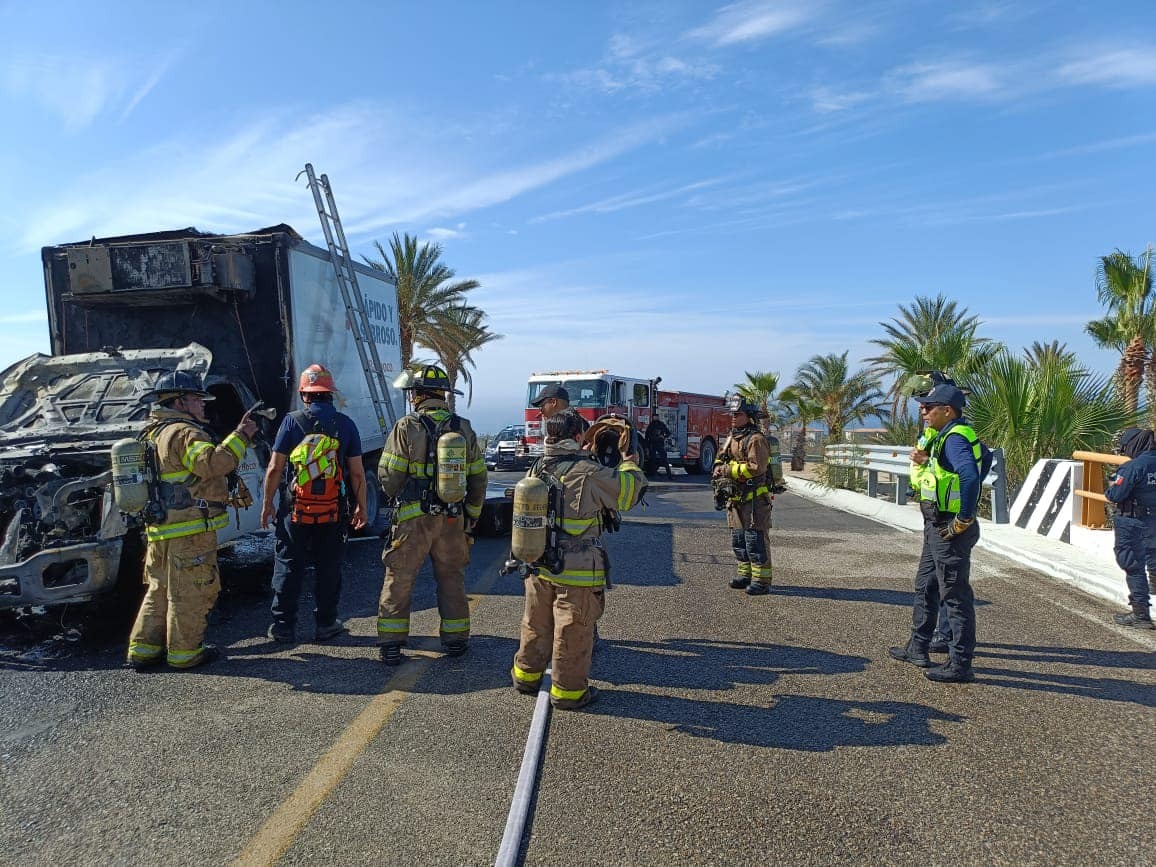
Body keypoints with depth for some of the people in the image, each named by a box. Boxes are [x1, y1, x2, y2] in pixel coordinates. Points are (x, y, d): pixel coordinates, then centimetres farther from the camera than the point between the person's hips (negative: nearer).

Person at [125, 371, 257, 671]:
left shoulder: (155, 433, 19)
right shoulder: (184, 433, -14)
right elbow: (214, 463, -28)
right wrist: (241, 436, -18)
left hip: (160, 529, 10)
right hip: (190, 532, -10)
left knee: (160, 590, 18)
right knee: (191, 593, 1)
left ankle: (143, 648, 24)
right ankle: (185, 652, 10)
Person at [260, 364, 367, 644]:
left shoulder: (292, 422, -4)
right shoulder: (346, 424, -1)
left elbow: (275, 468, -5)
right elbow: (357, 473, -1)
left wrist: (267, 503, 6)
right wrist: (361, 507, 9)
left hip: (295, 510, -1)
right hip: (333, 511, 1)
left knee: (288, 567, 10)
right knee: (328, 569, 12)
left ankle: (283, 626, 18)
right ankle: (325, 624, 20)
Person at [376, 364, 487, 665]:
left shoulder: (406, 428, -9)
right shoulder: (464, 429, 3)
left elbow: (388, 476, -7)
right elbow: (478, 479, 7)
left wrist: (396, 494, 15)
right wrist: (472, 516, 17)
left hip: (413, 518, -3)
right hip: (453, 519, 3)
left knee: (399, 581, 9)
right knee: (452, 579, 16)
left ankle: (391, 644, 12)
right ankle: (455, 640, 25)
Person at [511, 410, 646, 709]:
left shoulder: (536, 470, 1)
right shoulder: (590, 473, -18)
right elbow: (632, 488, -8)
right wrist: (629, 465, 12)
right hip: (577, 572, -6)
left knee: (536, 625, 22)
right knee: (573, 632, 8)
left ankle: (526, 675, 37)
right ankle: (568, 691, 20)